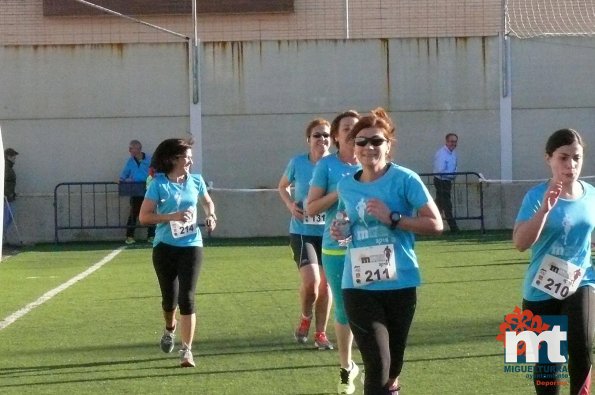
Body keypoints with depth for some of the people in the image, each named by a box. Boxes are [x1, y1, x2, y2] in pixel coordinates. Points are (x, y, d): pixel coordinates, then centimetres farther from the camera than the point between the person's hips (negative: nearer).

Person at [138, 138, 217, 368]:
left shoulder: (195, 181, 3)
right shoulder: (159, 184, -8)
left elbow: (207, 202, 24)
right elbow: (144, 217, -11)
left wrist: (211, 216, 3)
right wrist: (172, 216, -22)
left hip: (191, 246, 1)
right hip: (165, 247, -1)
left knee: (187, 297, -10)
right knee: (169, 298, 10)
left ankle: (187, 351, -8)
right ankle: (170, 329, 44)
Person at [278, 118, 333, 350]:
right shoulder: (298, 163, -4)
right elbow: (283, 187, 14)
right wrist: (290, 204, -4)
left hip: (329, 233, 2)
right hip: (302, 232, -2)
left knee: (325, 283, 8)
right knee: (311, 281, -18)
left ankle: (320, 333, 23)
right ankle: (305, 319, 11)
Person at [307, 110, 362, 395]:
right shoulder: (327, 166, -3)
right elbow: (311, 208, -5)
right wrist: (339, 193, -17)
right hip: (336, 248, -2)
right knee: (344, 311, 7)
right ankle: (346, 369, 24)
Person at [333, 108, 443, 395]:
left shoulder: (404, 179, -6)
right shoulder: (346, 186, 7)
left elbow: (435, 224, -10)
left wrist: (392, 218, -18)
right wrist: (339, 231, 3)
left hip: (399, 283, -1)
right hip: (360, 286, 1)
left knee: (393, 367, 13)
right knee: (377, 366, -13)